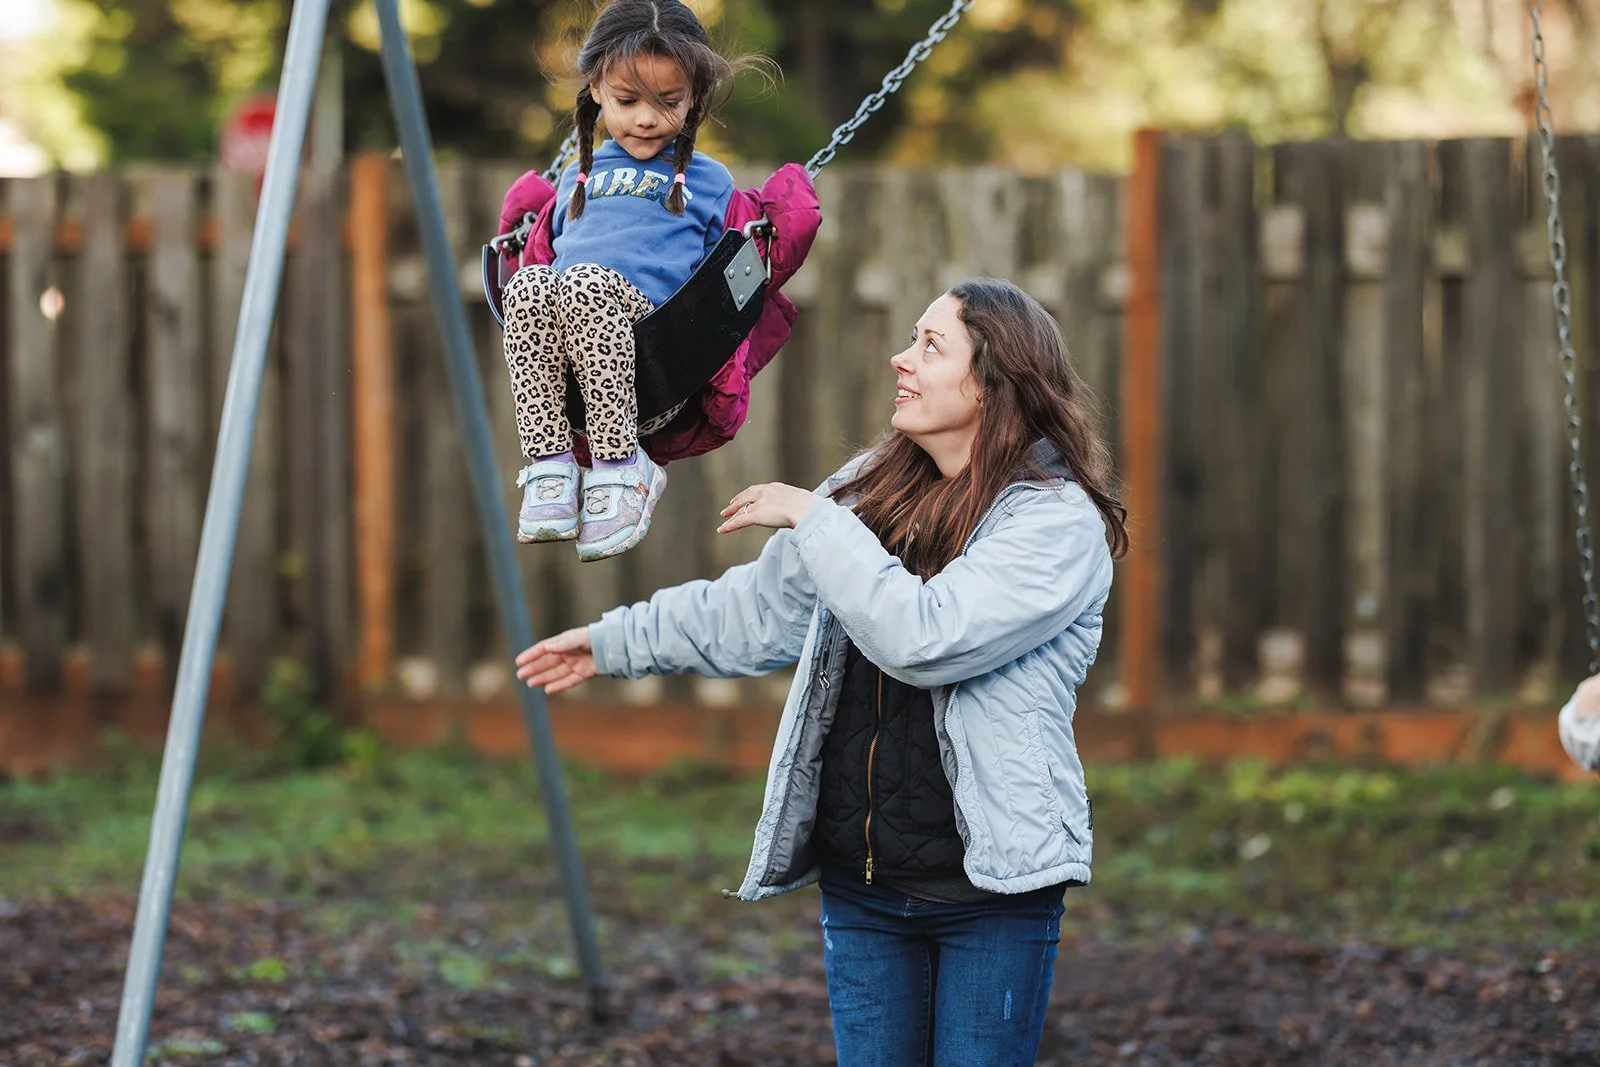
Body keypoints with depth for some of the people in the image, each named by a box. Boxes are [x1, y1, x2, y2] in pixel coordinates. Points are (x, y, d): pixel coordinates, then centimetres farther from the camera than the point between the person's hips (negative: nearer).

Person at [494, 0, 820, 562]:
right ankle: (550, 467, -32)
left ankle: (621, 468, -32)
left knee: (587, 282, -35)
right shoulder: (578, 179, 33)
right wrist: (525, 214, 20)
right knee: (531, 283, -32)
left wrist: (787, 220, 5)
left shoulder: (707, 181, 25)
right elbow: (542, 253, 35)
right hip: (559, 362, 3)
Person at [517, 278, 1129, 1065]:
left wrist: (812, 521, -15)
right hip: (861, 881, 6)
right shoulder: (872, 489, 10)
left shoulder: (1058, 521, -12)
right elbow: (761, 608, 23)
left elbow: (924, 637, -25)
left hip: (990, 887, -6)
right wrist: (615, 642, 29)